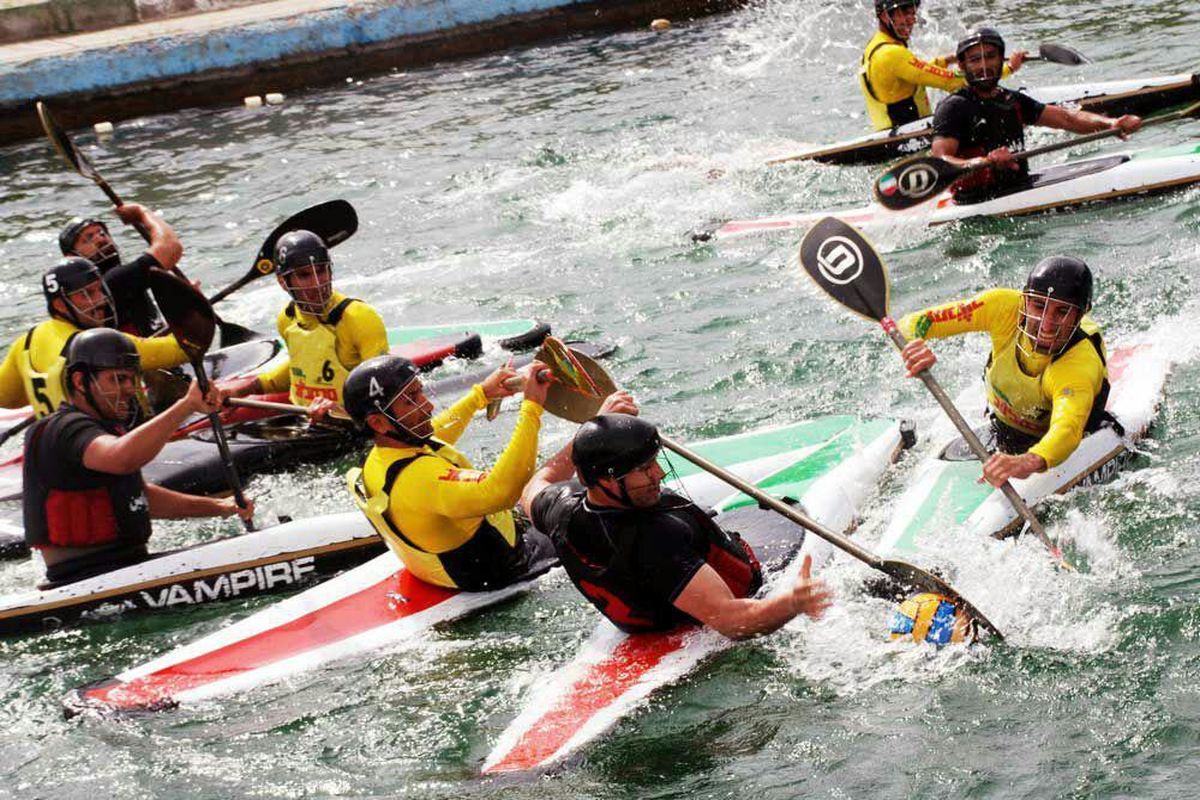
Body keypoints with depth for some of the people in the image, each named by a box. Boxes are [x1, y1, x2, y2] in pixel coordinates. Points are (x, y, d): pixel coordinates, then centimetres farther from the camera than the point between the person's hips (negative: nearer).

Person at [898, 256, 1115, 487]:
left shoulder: (1082, 364, -40)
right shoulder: (1005, 307, -27)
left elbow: (1067, 430, -59)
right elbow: (912, 323, -25)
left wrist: (1030, 462, -80)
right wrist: (914, 345, -50)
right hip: (998, 429, 2)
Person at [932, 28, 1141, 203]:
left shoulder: (1013, 101, 17)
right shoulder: (953, 107, -5)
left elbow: (1066, 118, 11)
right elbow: (939, 160, -19)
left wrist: (1111, 123, -7)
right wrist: (984, 162, -38)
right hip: (977, 201, -7)